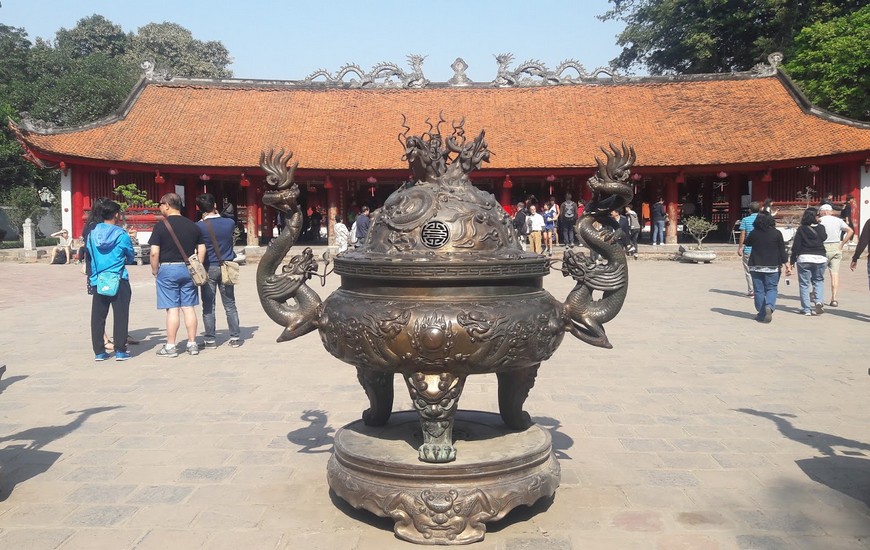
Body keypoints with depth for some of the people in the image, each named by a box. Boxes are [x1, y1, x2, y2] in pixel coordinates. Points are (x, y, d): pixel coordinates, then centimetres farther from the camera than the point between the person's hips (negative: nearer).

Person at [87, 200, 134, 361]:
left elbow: (89, 255, 14)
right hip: (119, 280, -4)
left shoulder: (92, 234, 3)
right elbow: (130, 256, 3)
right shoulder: (121, 234, -8)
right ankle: (120, 351, 3)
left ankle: (99, 351, 12)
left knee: (98, 317, 9)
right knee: (120, 316, 2)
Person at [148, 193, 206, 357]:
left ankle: (170, 346, 5)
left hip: (168, 269, -4)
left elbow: (154, 252, -12)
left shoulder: (160, 226, -8)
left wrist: (155, 270, 2)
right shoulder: (192, 226, 6)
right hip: (188, 269, 4)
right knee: (188, 307, 9)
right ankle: (192, 344, 13)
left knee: (172, 309, -1)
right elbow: (202, 249, 8)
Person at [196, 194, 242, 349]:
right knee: (230, 305, 10)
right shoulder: (229, 223, -3)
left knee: (208, 307, 5)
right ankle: (235, 338, 13)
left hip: (208, 269, -2)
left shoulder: (199, 226, -10)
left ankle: (210, 340, 9)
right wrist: (217, 214, 14)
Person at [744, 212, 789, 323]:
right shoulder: (777, 234, -5)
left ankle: (761, 314, 8)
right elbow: (782, 251, -4)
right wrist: (787, 265, -1)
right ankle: (769, 306, -19)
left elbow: (747, 243, 16)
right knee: (772, 289, 8)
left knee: (759, 290, 7)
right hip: (772, 267, 0)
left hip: (756, 267, 1)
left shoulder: (754, 233, -4)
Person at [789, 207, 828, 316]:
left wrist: (792, 260, 2)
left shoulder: (801, 229, -4)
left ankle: (806, 309, 6)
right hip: (820, 258, 2)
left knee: (804, 284, 5)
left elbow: (796, 246, -5)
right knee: (818, 281, 18)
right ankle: (819, 302, -2)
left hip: (804, 258, -2)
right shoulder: (821, 228, 0)